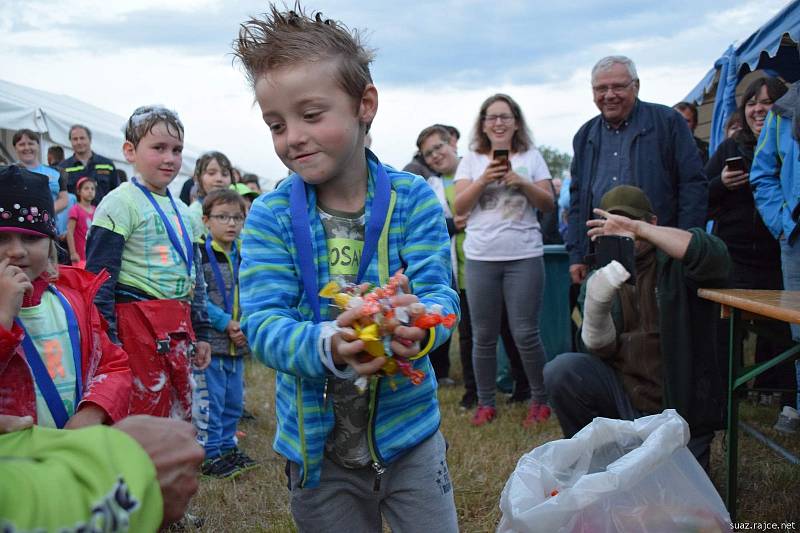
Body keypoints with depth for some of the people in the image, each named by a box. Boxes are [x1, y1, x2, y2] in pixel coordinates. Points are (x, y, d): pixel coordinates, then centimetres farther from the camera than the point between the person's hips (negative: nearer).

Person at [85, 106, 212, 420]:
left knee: (180, 413, 15)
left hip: (179, 327, 8)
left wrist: (201, 332, 19)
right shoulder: (120, 203, -8)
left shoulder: (182, 211, 16)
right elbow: (98, 276, -13)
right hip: (137, 324, -8)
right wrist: (106, 341, -18)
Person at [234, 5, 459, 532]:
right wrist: (327, 346, -38)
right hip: (318, 443, 1)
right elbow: (262, 321, -17)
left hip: (407, 428, 0)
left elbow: (439, 292, -14)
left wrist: (419, 325, -38)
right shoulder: (269, 216, -9)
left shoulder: (413, 198, -9)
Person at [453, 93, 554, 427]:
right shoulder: (471, 160, 9)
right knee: (483, 336, 7)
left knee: (525, 334, -1)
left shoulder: (531, 157, 8)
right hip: (480, 258, 2)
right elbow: (459, 208, 1)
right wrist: (483, 180, -13)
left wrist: (522, 183, -12)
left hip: (524, 256, -1)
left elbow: (549, 204, 4)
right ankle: (485, 403, 19)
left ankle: (540, 400, 15)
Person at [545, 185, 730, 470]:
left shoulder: (677, 265, -4)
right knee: (560, 371, -21)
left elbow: (713, 255, -29)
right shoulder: (598, 280, 6)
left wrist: (637, 229, -30)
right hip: (623, 391, 3)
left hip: (680, 411, -2)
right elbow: (602, 350, -5)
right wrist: (596, 305, -27)